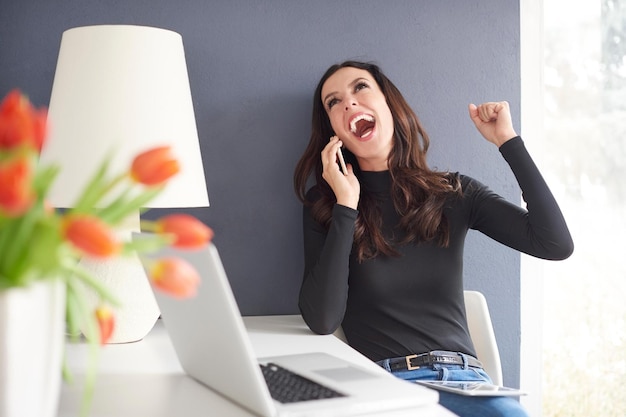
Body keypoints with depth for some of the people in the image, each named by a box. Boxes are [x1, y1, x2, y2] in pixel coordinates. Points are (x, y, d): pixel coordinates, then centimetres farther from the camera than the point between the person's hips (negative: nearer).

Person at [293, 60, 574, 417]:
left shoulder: (454, 193, 10)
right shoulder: (325, 207, 5)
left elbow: (557, 244, -1)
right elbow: (321, 320, -8)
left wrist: (508, 140, 1)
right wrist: (345, 205, -9)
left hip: (463, 379, 2)